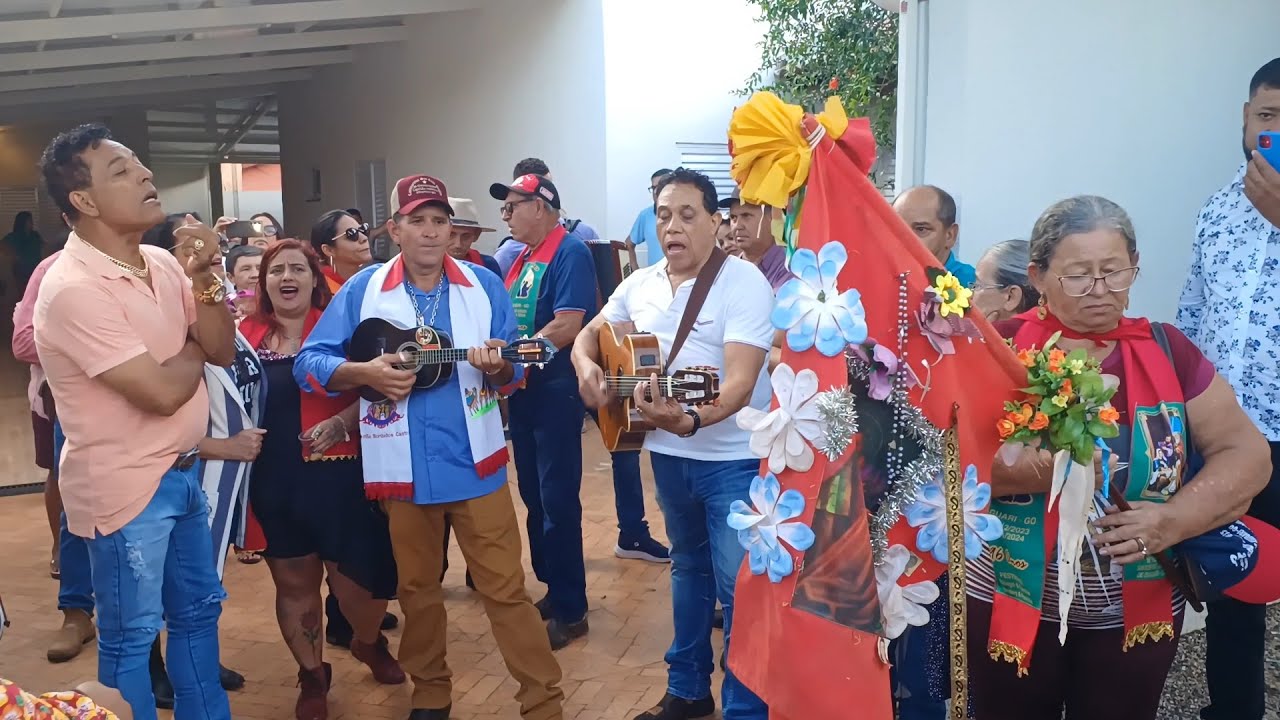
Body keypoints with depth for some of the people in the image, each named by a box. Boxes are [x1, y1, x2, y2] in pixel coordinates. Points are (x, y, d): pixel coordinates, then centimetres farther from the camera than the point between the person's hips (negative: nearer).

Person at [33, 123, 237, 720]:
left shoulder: (162, 263, 2)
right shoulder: (73, 288, -22)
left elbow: (223, 352, 1)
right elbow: (163, 391, -25)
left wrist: (204, 277, -13)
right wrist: (194, 347, -4)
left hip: (181, 472, 8)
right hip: (126, 486, -8)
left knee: (198, 609, 21)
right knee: (130, 637, 9)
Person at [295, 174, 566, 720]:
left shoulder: (484, 285, 2)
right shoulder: (362, 290, 0)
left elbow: (515, 372, 3)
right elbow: (309, 361, -1)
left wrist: (498, 368, -20)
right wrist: (365, 372, -17)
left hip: (476, 463, -1)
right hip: (403, 470, 1)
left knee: (505, 588, 2)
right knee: (417, 589, 17)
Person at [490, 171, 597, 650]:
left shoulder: (570, 252, -12)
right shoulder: (523, 257, 15)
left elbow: (567, 326, -22)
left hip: (556, 391, -9)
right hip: (524, 390, 9)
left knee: (558, 502, -4)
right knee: (534, 498, 15)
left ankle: (570, 610, 7)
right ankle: (552, 589, 29)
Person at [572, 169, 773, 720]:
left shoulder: (744, 281, -15)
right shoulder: (639, 284, 5)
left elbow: (741, 381, -25)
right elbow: (591, 333, 19)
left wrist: (690, 419, -43)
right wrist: (586, 366, -4)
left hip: (735, 460, -6)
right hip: (668, 454, 6)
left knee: (739, 586, -6)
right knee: (688, 568, 20)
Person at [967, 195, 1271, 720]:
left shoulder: (1166, 351, 0)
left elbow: (1246, 453, 0)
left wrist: (1175, 519, -17)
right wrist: (1036, 471, -33)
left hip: (1138, 611, 3)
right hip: (1009, 600, -2)